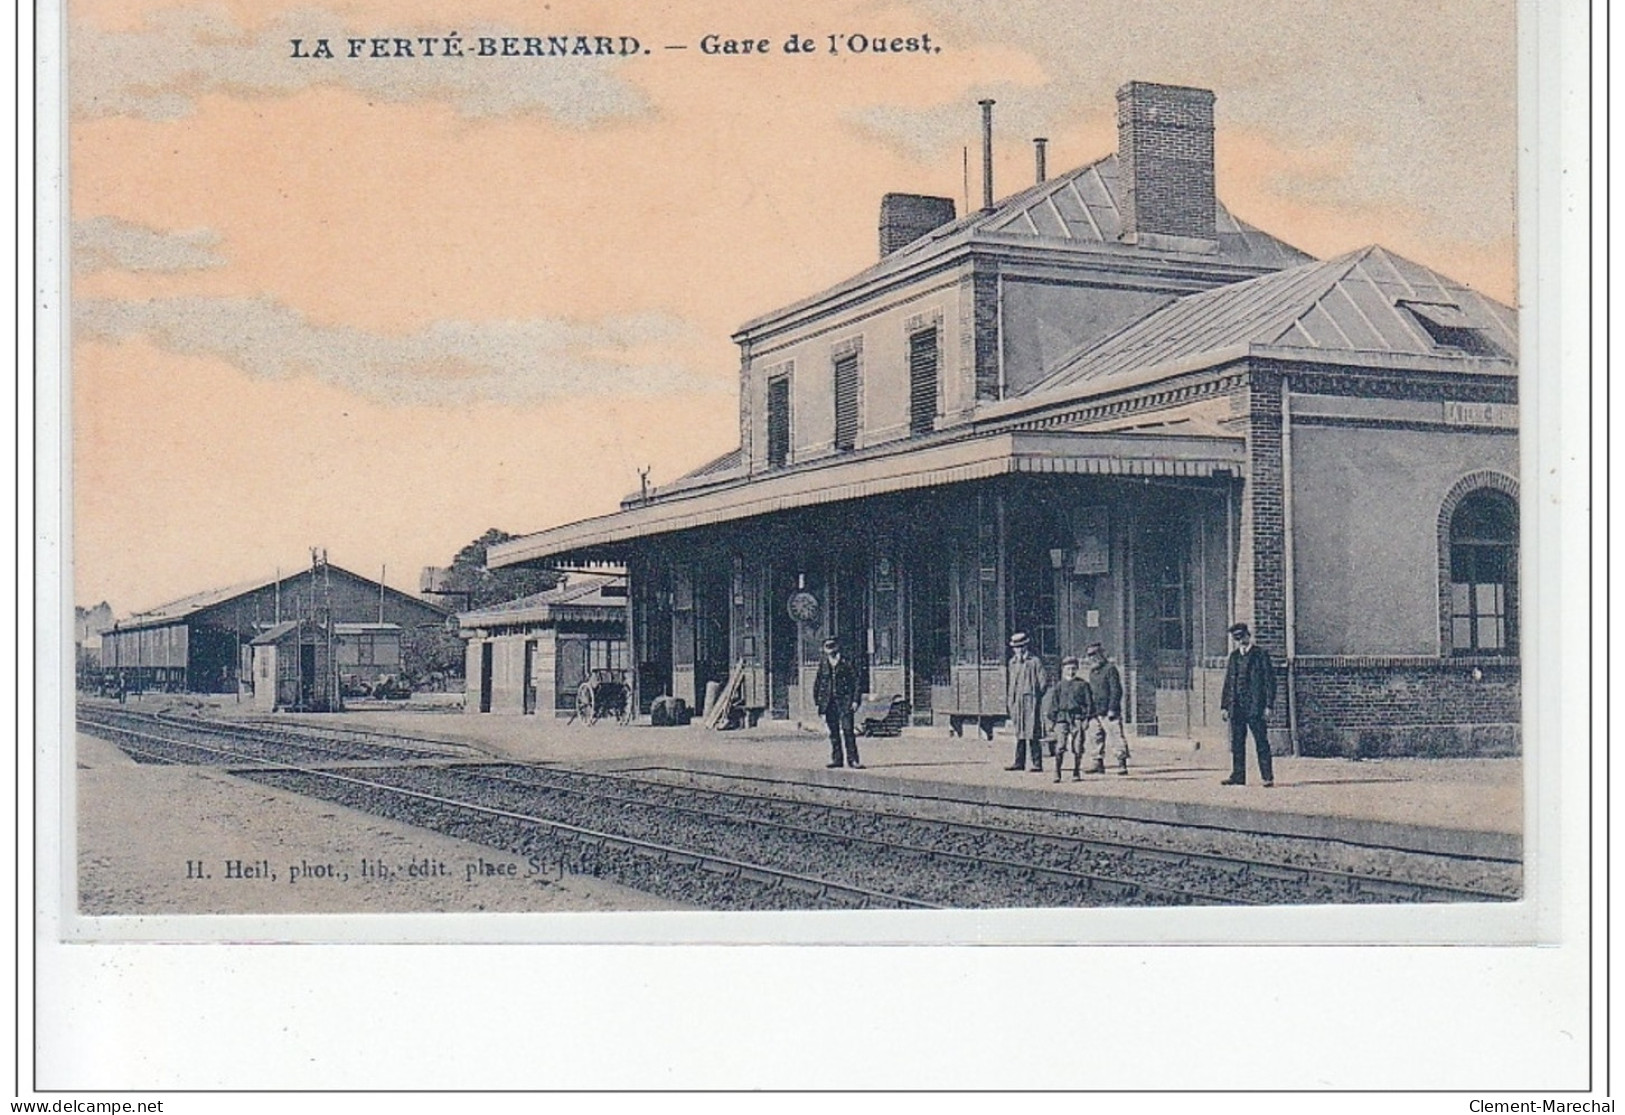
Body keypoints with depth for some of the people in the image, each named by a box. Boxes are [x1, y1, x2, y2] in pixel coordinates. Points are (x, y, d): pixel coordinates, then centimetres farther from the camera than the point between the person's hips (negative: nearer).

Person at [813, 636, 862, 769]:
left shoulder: (845, 663, 0)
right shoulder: (822, 664, 9)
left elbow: (855, 681, 0)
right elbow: (817, 683, 13)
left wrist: (855, 700, -6)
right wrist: (817, 702, 8)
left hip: (844, 700, -3)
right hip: (829, 702, 3)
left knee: (847, 729, -9)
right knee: (833, 732, 6)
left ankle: (852, 759, -7)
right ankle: (837, 759, 13)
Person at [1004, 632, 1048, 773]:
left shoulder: (1034, 662, -3)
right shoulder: (1012, 663, 15)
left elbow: (1043, 682, -2)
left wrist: (1037, 697, -5)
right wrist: (1008, 700, 13)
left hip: (1030, 701, -6)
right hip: (1016, 702, 6)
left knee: (1033, 733, -8)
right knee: (1019, 733, 11)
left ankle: (1037, 764, -5)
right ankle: (1019, 762, 16)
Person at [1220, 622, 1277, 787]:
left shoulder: (1261, 654, 0)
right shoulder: (1234, 656, 16)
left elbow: (1269, 680, -3)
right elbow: (1228, 682, 18)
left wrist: (1269, 705, -9)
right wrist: (1224, 705, 12)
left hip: (1255, 707, -5)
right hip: (1236, 707, 5)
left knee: (1261, 743, -5)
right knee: (1236, 744, 7)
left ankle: (1268, 777, -4)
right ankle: (1238, 776, 12)